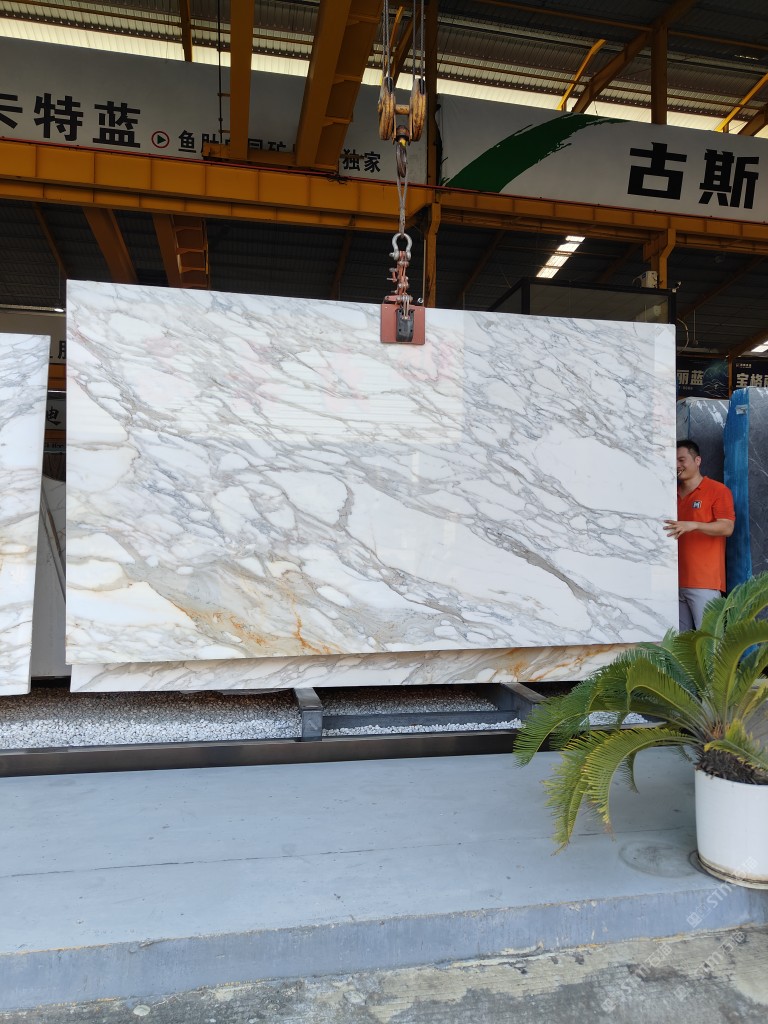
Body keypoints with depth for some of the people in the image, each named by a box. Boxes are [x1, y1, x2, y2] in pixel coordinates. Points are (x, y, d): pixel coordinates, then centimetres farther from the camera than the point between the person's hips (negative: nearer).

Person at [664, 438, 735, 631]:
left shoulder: (718, 490, -1)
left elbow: (727, 527, -11)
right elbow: (663, 526, 28)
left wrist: (693, 525, -24)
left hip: (704, 580, -6)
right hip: (677, 579, 6)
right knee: (680, 636, 7)